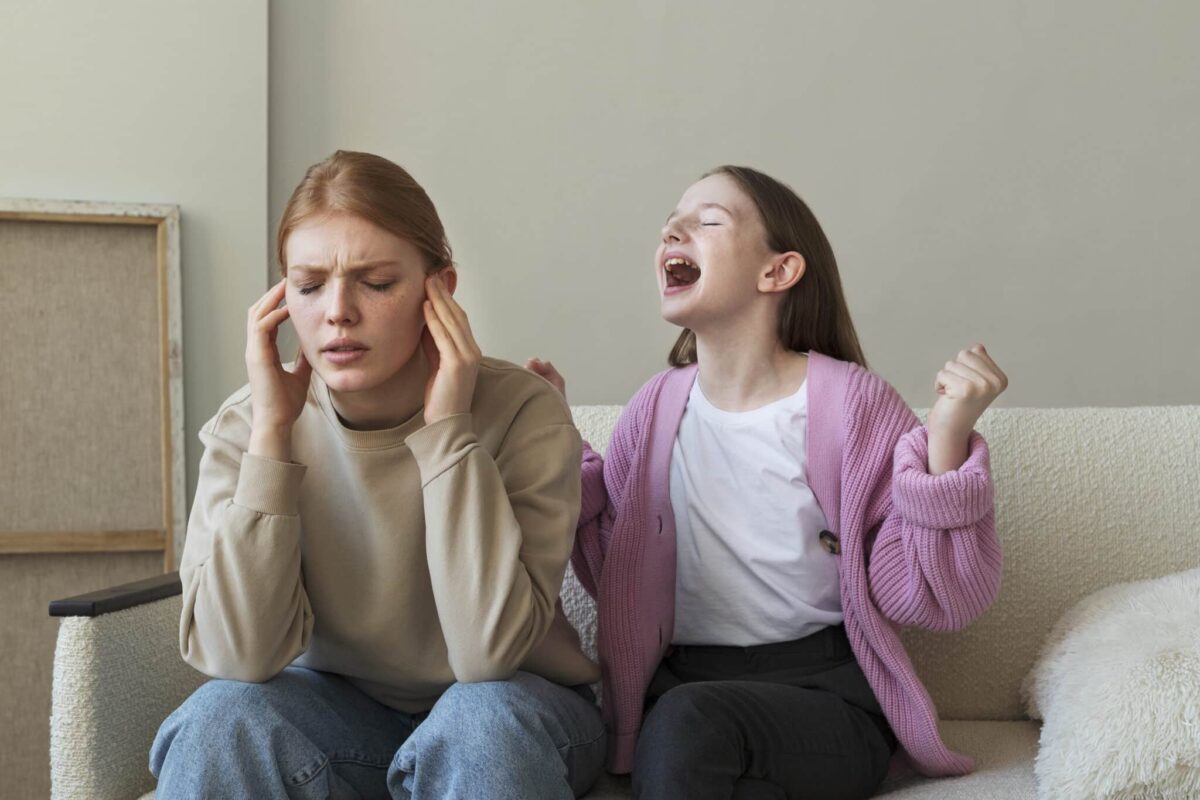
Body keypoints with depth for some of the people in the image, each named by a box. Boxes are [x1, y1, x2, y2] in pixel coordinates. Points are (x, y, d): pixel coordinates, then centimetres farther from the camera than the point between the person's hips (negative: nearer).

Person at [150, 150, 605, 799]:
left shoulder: (523, 413, -20)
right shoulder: (246, 425, -12)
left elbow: (489, 653, -28)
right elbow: (239, 658, -22)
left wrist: (447, 429, -29)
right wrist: (272, 434, -25)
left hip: (511, 718, -1)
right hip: (339, 705, 2)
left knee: (481, 720, -33)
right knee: (220, 718, -27)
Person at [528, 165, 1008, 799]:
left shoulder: (852, 402, -6)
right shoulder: (657, 408, 6)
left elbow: (927, 600, -8)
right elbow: (615, 574, 10)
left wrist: (947, 441, -20)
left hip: (825, 692, -2)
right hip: (680, 686, 2)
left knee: (688, 726, -32)